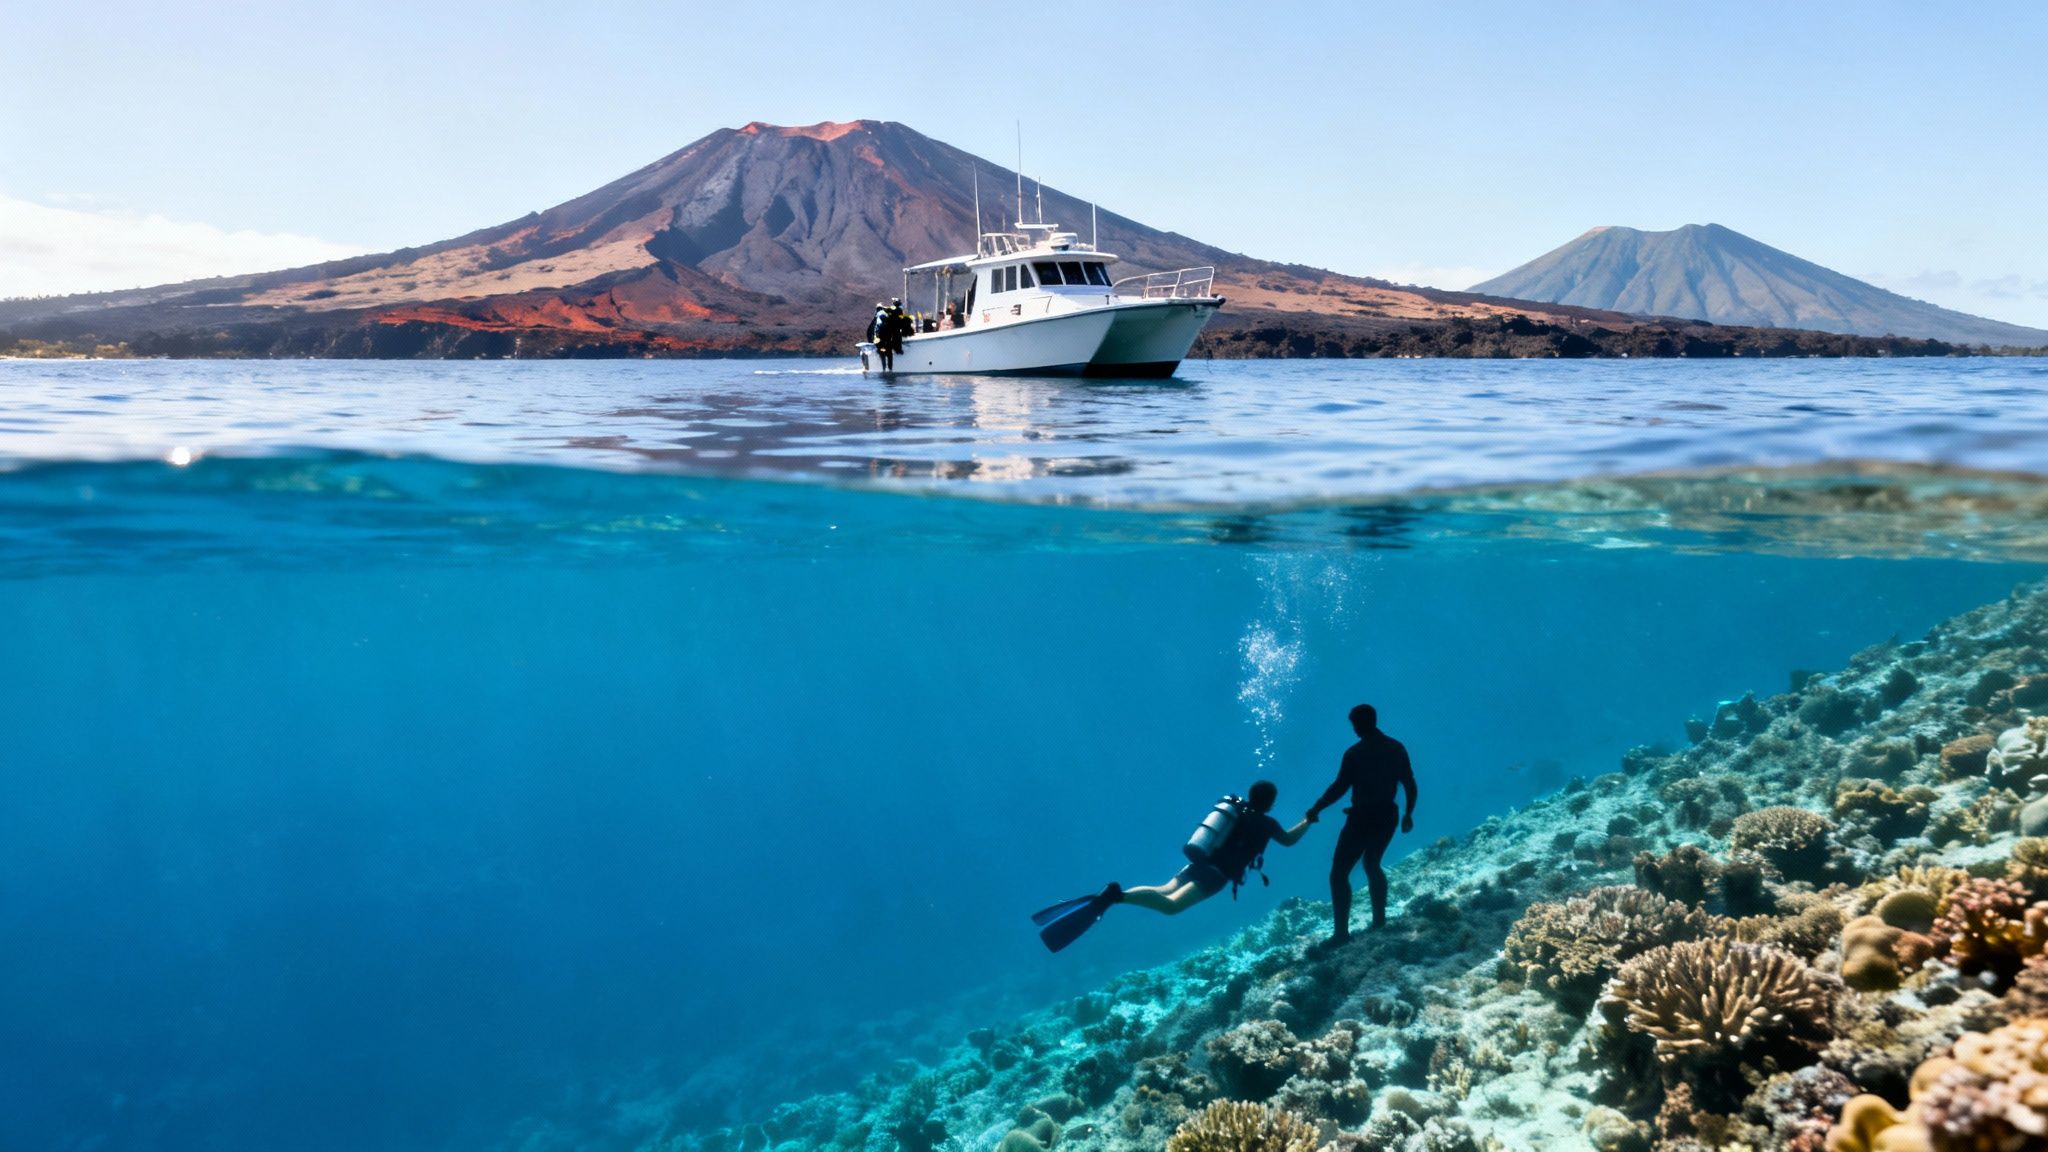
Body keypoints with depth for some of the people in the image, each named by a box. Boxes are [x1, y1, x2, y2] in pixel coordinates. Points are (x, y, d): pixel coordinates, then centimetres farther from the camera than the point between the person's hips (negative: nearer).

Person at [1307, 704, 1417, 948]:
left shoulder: (1355, 753, -14)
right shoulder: (1396, 748, 4)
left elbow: (1339, 787, -16)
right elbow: (1410, 785, 8)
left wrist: (1316, 809, -5)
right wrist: (1408, 814, 21)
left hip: (1363, 817, -7)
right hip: (1387, 816, 7)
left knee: (1339, 873, -1)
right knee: (1372, 865, 29)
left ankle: (1342, 933, -7)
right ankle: (1379, 920, 30)